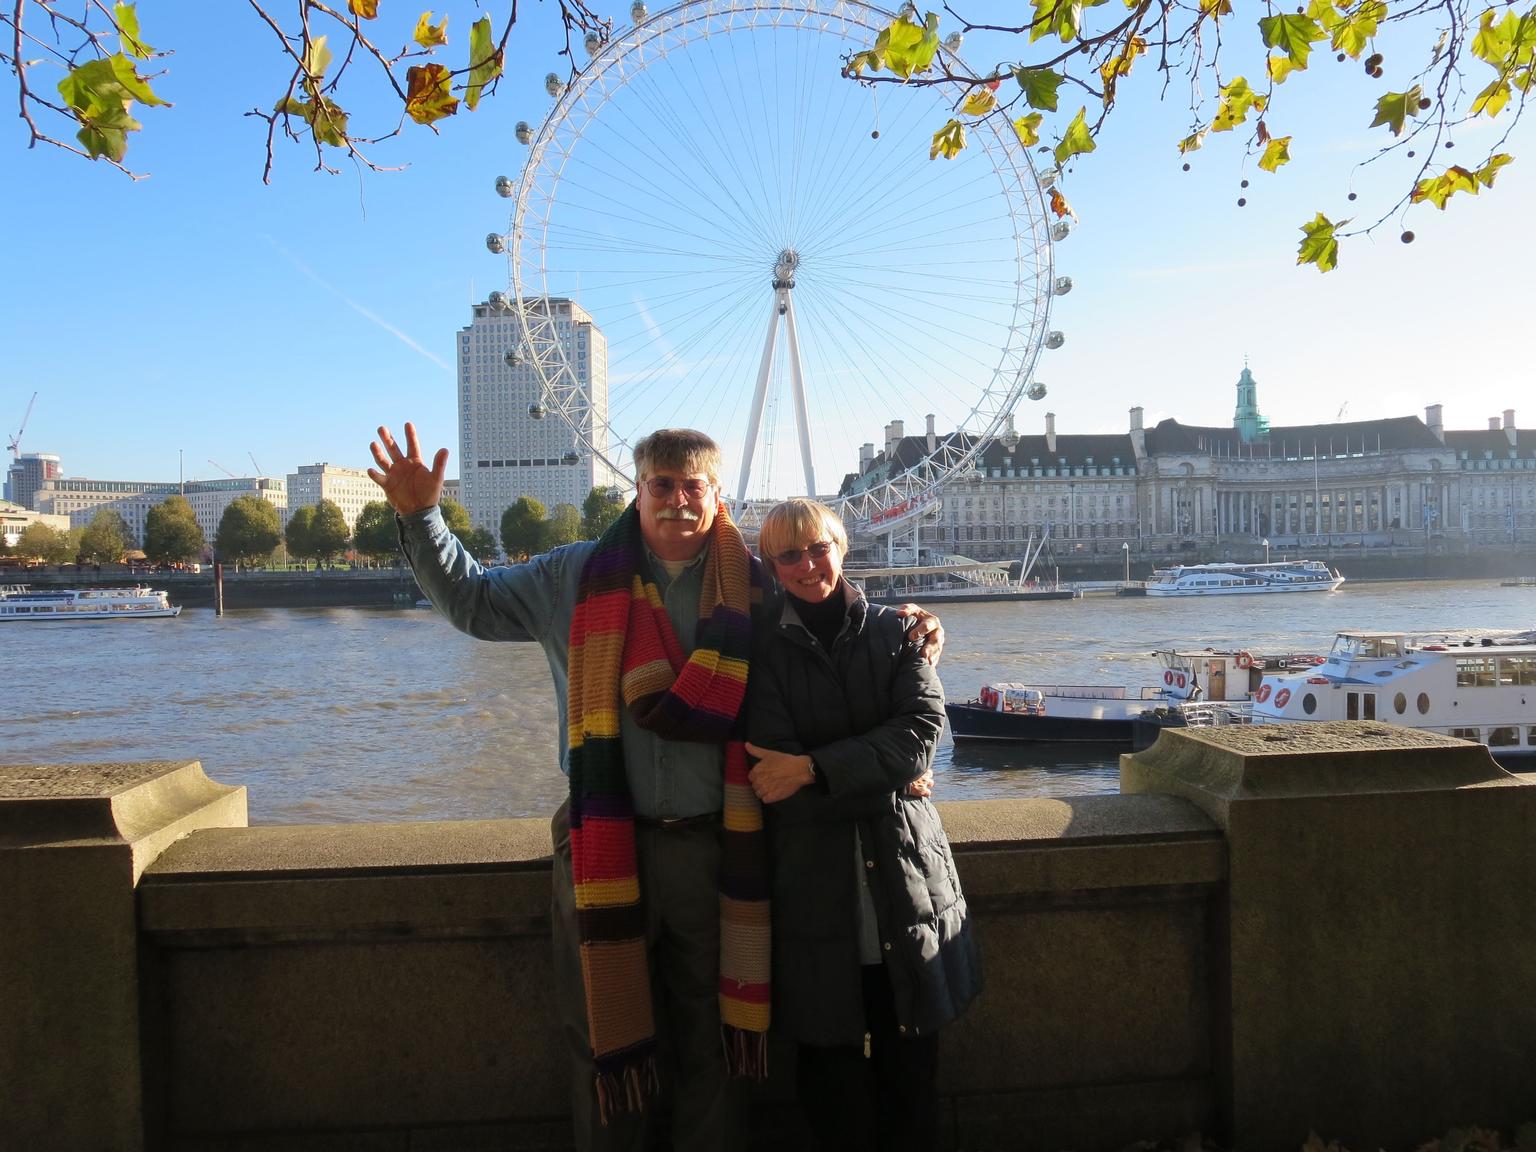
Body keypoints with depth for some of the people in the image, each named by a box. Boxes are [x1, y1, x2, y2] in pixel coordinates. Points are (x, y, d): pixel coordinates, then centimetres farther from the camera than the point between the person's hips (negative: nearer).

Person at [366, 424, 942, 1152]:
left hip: (716, 847, 0)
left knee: (711, 1041, 16)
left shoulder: (756, 588, 2)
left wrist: (905, 629, 0)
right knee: (605, 1036, 14)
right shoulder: (579, 578, 4)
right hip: (604, 844, 0)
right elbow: (472, 599, 12)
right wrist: (421, 518, 1)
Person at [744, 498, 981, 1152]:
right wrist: (893, 779, -8)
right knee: (831, 1058, 6)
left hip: (906, 873, 1)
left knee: (912, 1056, 8)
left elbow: (923, 727, -8)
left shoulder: (894, 632, 7)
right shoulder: (765, 651, 2)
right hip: (816, 882, -1)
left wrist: (814, 767, -16)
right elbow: (774, 779, -8)